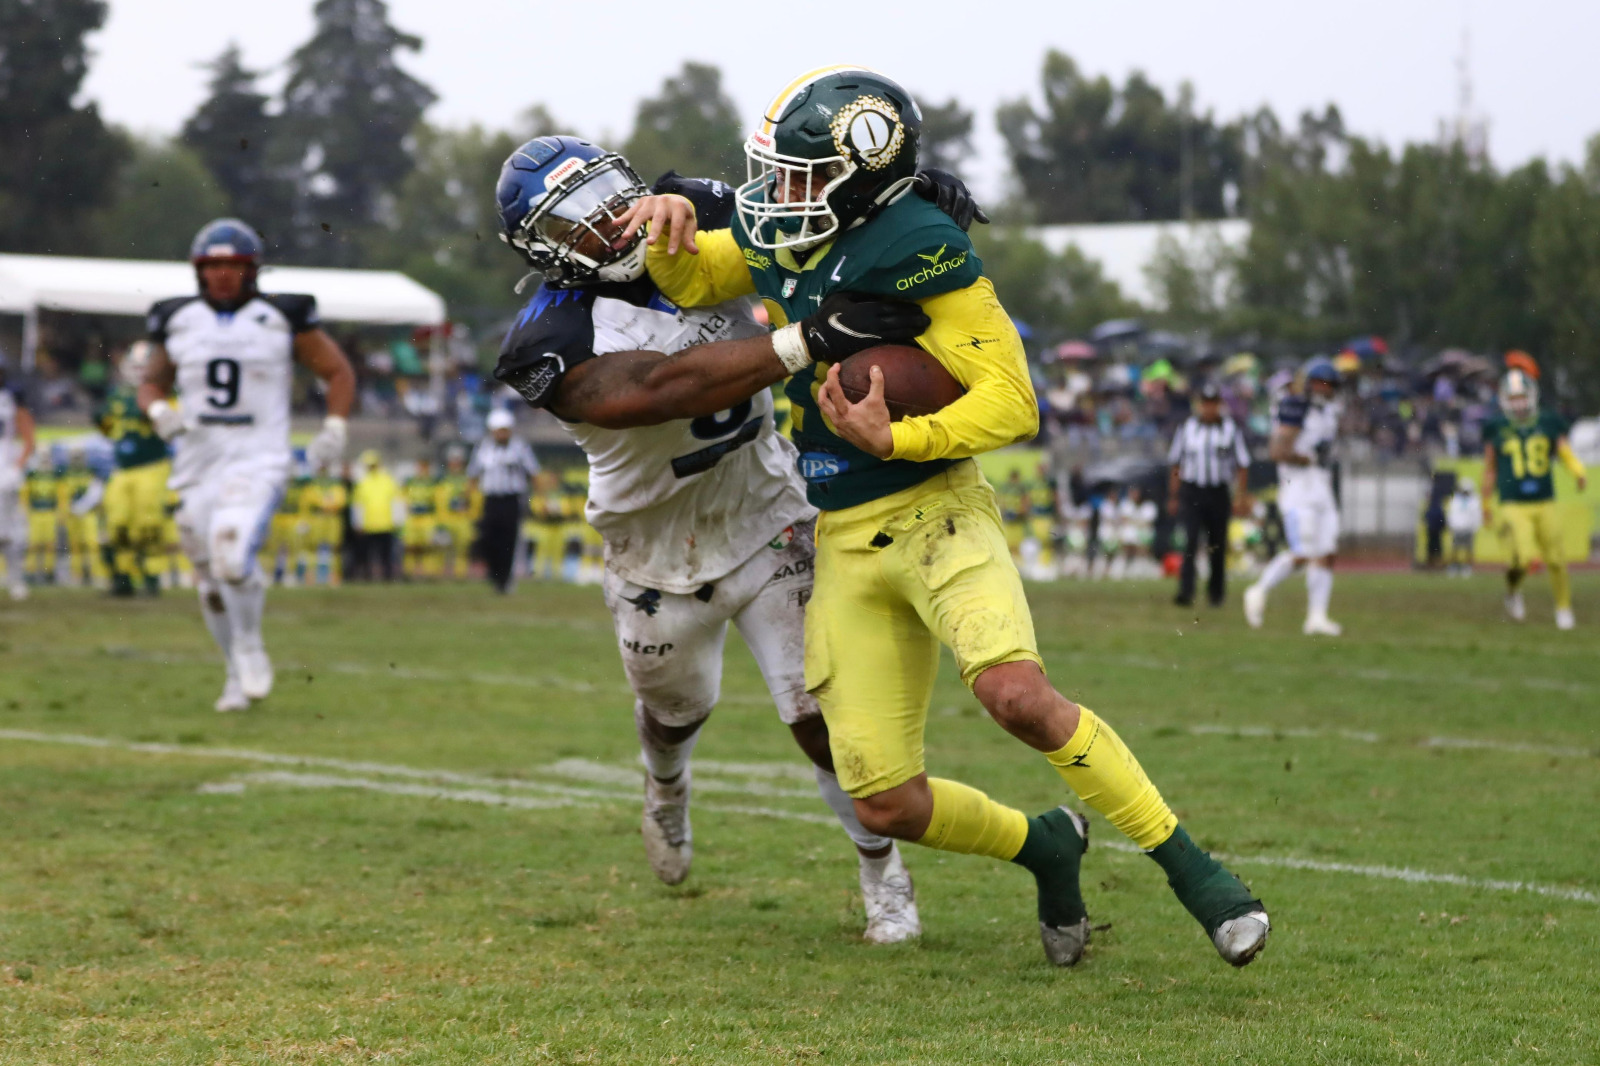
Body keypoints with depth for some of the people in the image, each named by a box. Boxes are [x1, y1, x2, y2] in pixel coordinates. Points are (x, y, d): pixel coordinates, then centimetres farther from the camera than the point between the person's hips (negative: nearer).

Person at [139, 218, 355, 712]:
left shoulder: (284, 319, -2)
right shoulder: (178, 322, 6)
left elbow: (338, 372, 9)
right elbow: (152, 384, 19)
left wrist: (334, 428, -4)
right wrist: (159, 411, -3)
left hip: (258, 462, -4)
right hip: (198, 464, 4)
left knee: (232, 555, -26)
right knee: (211, 584, 9)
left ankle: (250, 644, -1)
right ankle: (239, 673, 28)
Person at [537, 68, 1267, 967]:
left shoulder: (916, 248, -15)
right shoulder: (782, 240, 6)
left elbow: (1010, 404, -16)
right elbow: (692, 281, 26)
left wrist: (892, 440, -28)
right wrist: (672, 232, 3)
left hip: (935, 512, -7)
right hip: (846, 545, 7)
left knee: (1017, 693, -33)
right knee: (886, 805, 1)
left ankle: (1188, 864, -17)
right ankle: (1045, 846, 29)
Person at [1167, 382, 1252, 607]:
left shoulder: (1231, 429, 2)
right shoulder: (1187, 427, 4)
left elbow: (1242, 465, 6)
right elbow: (1175, 464, 11)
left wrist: (1240, 497, -3)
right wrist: (1173, 497, 9)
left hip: (1218, 494, 1)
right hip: (1191, 492, 0)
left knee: (1217, 546, 8)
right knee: (1190, 541, -15)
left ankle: (1216, 592, 25)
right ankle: (1186, 592, -20)